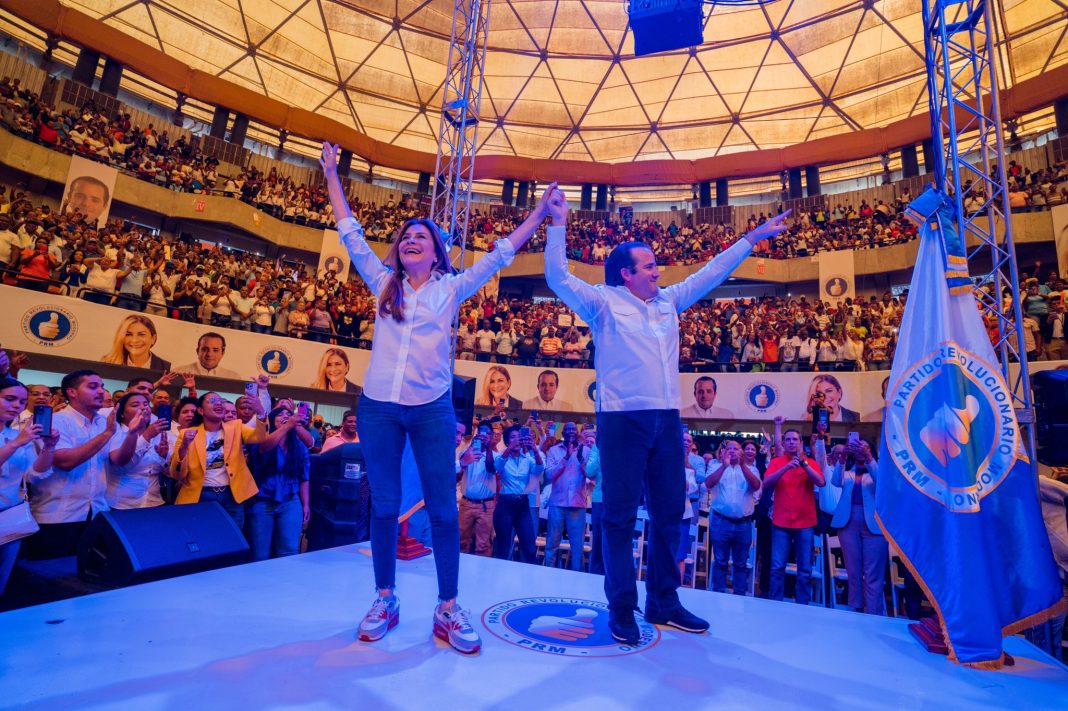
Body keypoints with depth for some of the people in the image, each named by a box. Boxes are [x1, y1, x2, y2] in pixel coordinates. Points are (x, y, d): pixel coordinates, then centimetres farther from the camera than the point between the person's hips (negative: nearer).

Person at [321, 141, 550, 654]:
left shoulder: (452, 288, 7)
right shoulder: (384, 283, 12)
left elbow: (501, 253, 10)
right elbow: (350, 234, 18)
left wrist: (541, 211, 12)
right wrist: (332, 176, 23)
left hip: (432, 410, -2)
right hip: (378, 408, 2)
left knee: (442, 509, 1)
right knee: (384, 506, 10)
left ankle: (447, 609, 16)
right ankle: (385, 599, 27)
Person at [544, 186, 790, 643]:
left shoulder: (668, 302, 18)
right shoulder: (604, 303, 2)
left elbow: (710, 274, 26)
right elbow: (558, 278, -4)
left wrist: (752, 239, 29)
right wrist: (558, 224, -9)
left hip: (667, 421, 6)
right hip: (622, 420, -6)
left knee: (669, 512, 11)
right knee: (620, 515, 0)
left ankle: (664, 602, 27)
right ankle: (622, 608, 14)